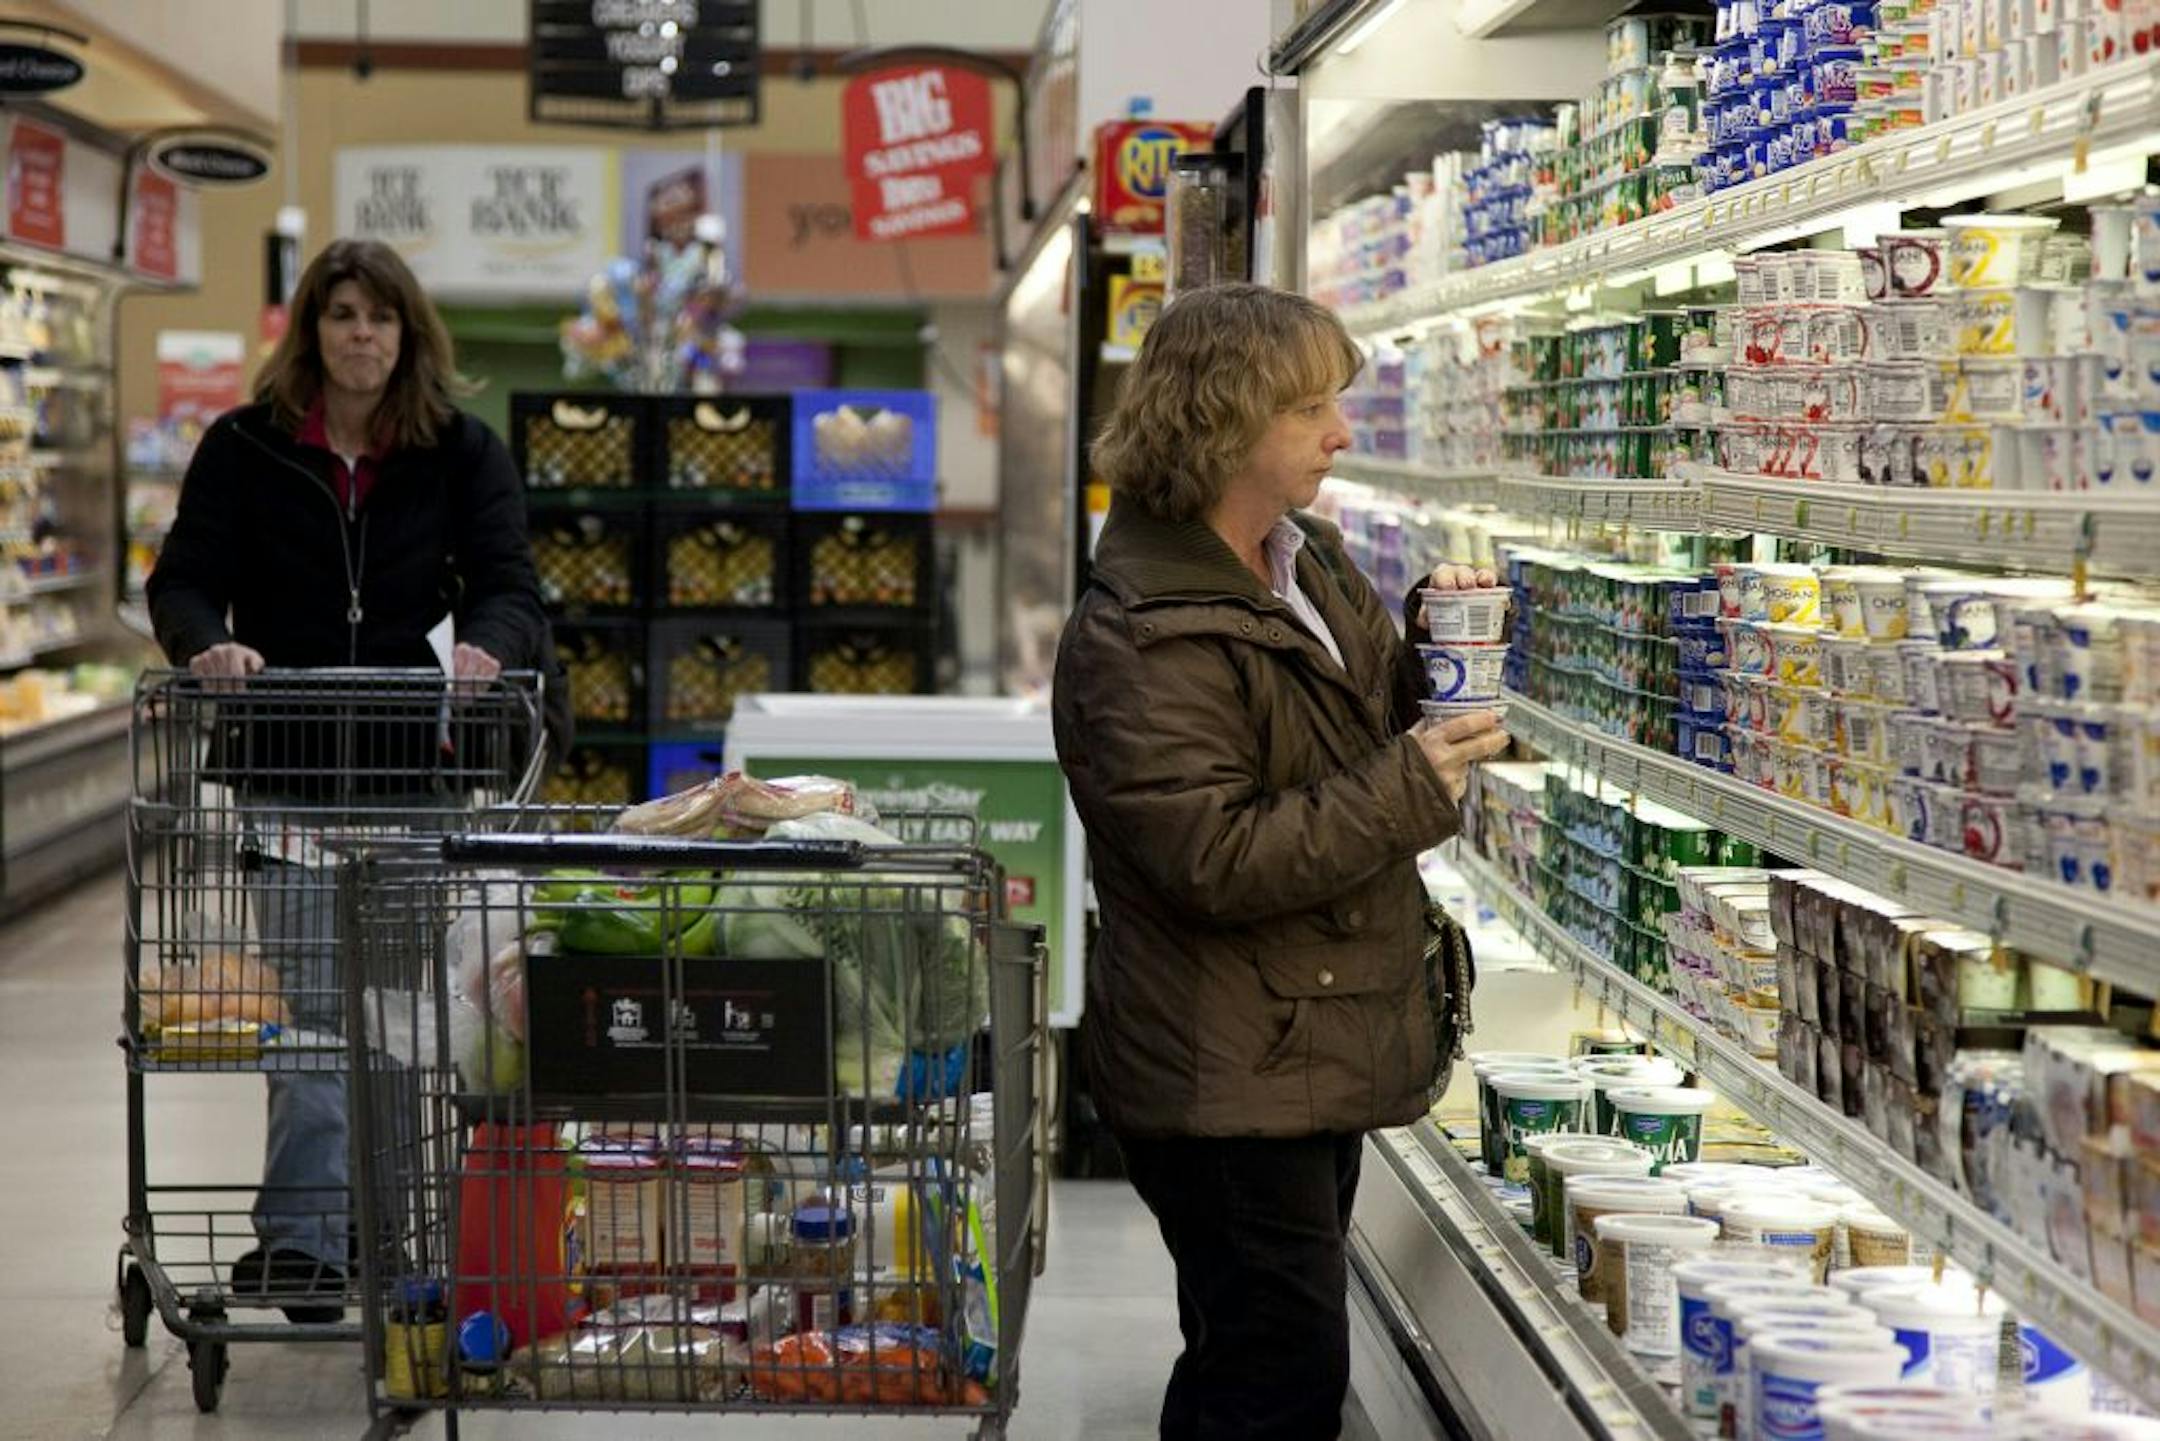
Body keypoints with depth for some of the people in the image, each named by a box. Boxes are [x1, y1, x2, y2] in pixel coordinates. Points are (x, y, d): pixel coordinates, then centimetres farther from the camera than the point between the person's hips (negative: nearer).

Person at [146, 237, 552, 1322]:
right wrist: (207, 642, -28)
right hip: (285, 765, -1)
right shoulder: (245, 449, 1)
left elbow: (507, 583, -7)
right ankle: (307, 1235, -6)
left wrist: (485, 644, -30)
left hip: (412, 767, 2)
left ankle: (304, 1232, 19)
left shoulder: (463, 454, 3)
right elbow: (184, 578, -5)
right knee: (311, 997, -6)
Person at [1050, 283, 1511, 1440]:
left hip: (1314, 1063, 9)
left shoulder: (1310, 565, 9)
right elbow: (1215, 863, -24)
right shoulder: (1141, 640, -19)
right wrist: (1410, 790, -22)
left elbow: (1370, 726, 22)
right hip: (1223, 1083, -9)